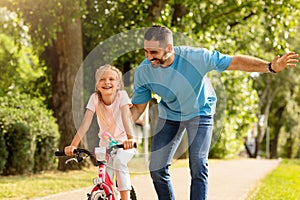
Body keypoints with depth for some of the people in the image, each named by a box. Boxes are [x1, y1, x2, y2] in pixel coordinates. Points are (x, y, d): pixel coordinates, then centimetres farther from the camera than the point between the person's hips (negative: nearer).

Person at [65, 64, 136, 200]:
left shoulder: (122, 95, -18)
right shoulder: (94, 98, -12)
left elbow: (126, 118, -33)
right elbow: (85, 124, -20)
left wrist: (130, 139, -51)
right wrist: (73, 145, -33)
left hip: (124, 142, -3)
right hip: (105, 142, 3)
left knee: (119, 161, -29)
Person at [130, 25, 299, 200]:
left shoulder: (194, 57, -33)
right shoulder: (143, 71, -22)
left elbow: (235, 62, -28)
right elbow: (138, 107, -9)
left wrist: (270, 67, -38)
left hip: (199, 112, -3)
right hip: (169, 115, 3)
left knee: (198, 165, -19)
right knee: (157, 169, -3)